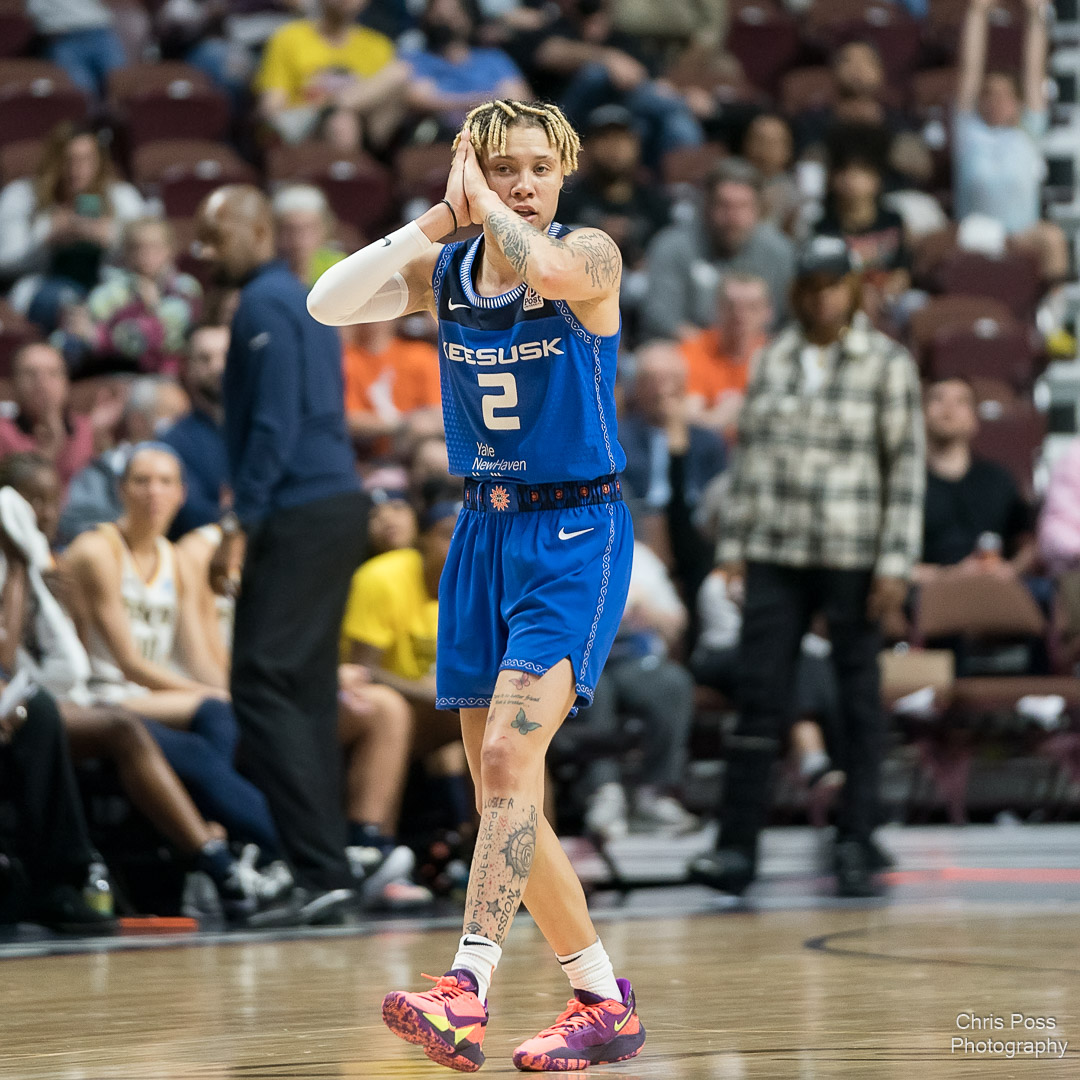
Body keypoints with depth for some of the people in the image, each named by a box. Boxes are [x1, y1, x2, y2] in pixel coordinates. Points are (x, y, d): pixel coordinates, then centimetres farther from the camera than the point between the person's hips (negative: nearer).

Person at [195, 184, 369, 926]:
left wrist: (243, 524, -18)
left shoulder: (264, 306, -9)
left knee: (264, 687, -10)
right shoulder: (301, 300, 20)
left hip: (300, 515, -10)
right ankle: (327, 873, 9)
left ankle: (323, 871, -16)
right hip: (339, 503, 10)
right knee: (308, 692, 10)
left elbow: (273, 421, -17)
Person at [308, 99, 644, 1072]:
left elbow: (547, 267, -33)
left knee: (508, 752, -22)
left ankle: (466, 992, -30)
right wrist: (440, 216, -12)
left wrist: (483, 200, -16)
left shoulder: (591, 255, -9)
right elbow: (328, 304, -8)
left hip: (575, 536, -6)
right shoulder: (445, 273, 6)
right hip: (485, 534, 6)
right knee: (501, 789, 6)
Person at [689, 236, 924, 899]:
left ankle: (858, 844, 12)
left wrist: (895, 564, -11)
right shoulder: (774, 361, 11)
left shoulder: (887, 364, -2)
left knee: (860, 700, 4)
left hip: (852, 557, -3)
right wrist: (734, 544, 10)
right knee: (760, 698, -2)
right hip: (775, 557, 3)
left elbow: (907, 467, -5)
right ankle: (738, 847, -2)